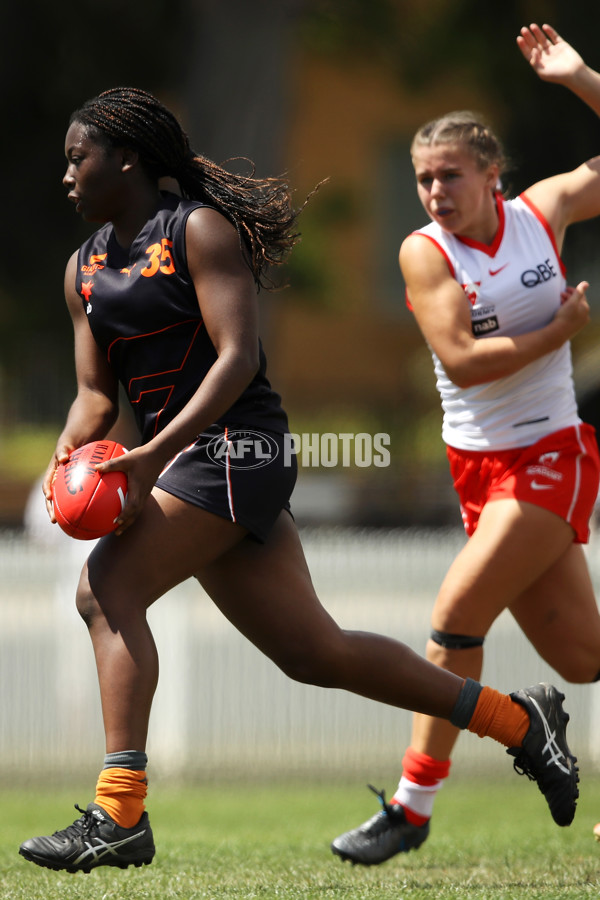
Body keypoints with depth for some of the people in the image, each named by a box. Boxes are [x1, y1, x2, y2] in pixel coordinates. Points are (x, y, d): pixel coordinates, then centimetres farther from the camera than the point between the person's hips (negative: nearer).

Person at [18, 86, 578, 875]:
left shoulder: (198, 230, -8)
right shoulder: (85, 268, 16)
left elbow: (237, 357, -16)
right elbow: (95, 392, 16)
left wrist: (154, 453, -26)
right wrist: (66, 457, -7)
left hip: (234, 446, -8)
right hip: (183, 458, 8)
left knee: (107, 590, -21)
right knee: (313, 650, 9)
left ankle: (119, 815, -24)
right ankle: (517, 719, 20)